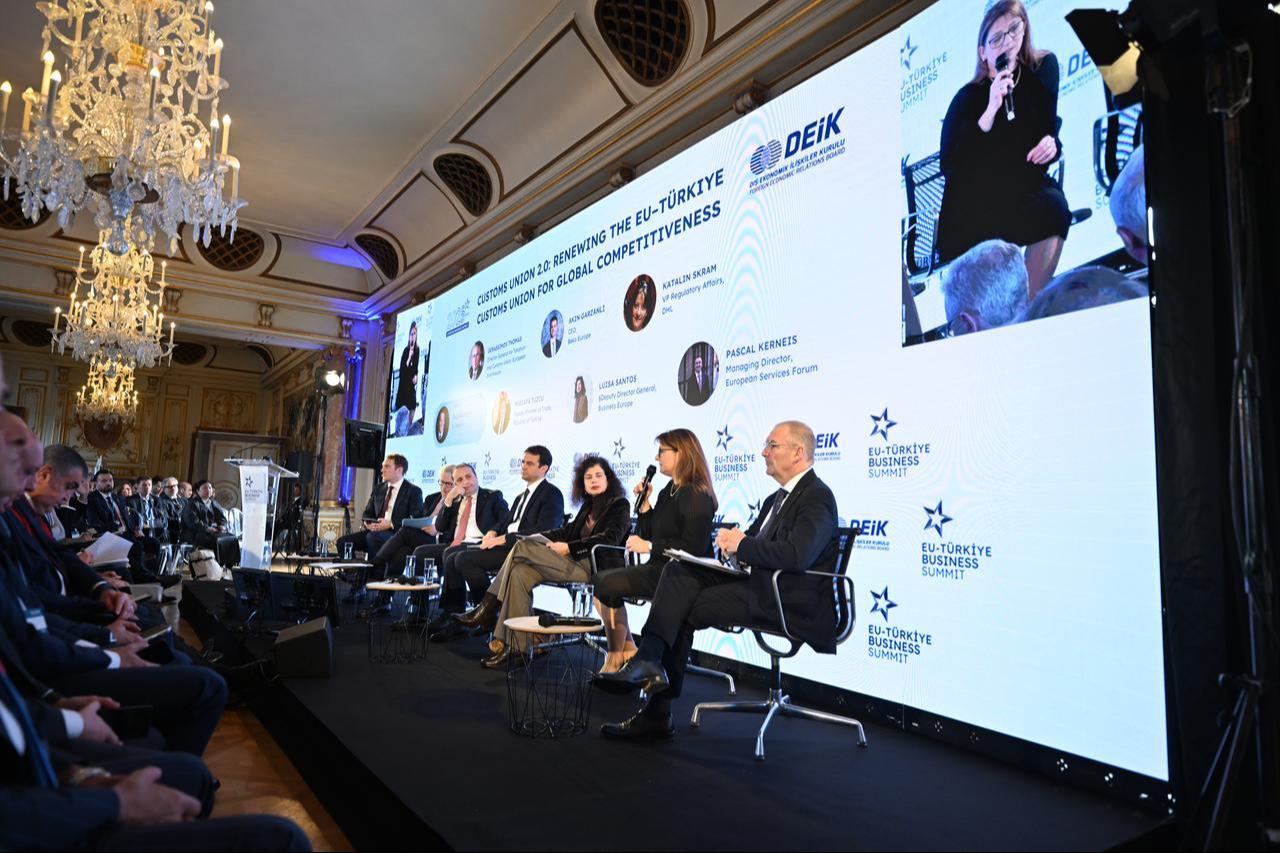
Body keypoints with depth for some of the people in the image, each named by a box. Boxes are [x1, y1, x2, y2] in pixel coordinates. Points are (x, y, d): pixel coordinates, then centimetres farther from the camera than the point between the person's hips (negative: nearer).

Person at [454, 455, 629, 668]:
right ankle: (514, 646, -20)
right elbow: (570, 530, 19)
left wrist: (569, 547, -15)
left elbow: (609, 540, -13)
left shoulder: (620, 505, 2)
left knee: (523, 547, -18)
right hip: (575, 563, 8)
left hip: (596, 567, -8)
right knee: (519, 573, -18)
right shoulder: (588, 506, 25)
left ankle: (488, 609, -9)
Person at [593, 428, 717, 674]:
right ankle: (626, 649, 4)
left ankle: (618, 656, 1)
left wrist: (649, 546, -18)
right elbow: (647, 535, 17)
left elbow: (694, 547, -22)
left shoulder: (696, 495, -13)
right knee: (601, 580, -1)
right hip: (658, 568, 10)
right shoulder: (667, 492, 16)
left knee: (608, 585, -18)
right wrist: (644, 503, 5)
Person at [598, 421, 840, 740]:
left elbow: (797, 555, -27)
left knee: (685, 610, -16)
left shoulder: (817, 497, -11)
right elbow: (751, 541, 21)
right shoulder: (776, 498, 21)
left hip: (790, 604, -9)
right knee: (678, 570, -9)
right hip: (759, 585, 9)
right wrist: (732, 539, -3)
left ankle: (657, 711, -6)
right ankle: (649, 659, -20)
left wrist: (742, 544, -16)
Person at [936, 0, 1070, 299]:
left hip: (1025, 185, 4)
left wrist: (1051, 142, -10)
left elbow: (1047, 126, 15)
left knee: (1054, 204, -28)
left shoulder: (1043, 68, 3)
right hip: (972, 202, -4)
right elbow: (950, 166, -18)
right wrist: (990, 111, -25)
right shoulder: (968, 97, -9)